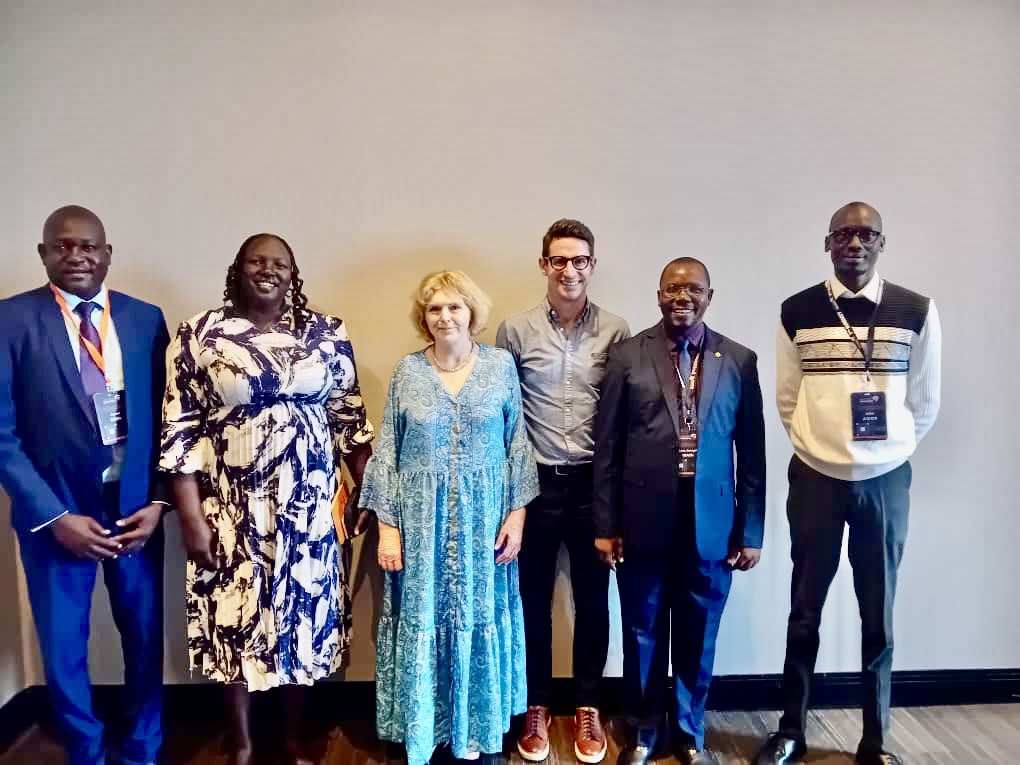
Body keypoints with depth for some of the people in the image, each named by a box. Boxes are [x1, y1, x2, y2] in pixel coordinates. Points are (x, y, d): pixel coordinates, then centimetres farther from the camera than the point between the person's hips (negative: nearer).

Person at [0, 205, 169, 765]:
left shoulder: (146, 318, 0)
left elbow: (166, 418, 2)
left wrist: (158, 500, -5)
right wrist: (53, 516, -12)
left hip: (136, 506, 2)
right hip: (54, 512, -1)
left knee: (145, 636, 15)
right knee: (63, 646, 15)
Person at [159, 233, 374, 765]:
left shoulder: (327, 334, 2)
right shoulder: (201, 334, -4)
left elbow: (349, 418, 6)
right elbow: (180, 429, -5)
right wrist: (191, 516, -9)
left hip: (307, 504, 2)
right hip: (231, 508, -1)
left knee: (304, 616, 12)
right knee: (235, 618, 10)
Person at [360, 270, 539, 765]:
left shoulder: (501, 366, 0)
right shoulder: (407, 371, -1)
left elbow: (517, 445, 1)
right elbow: (386, 452, 0)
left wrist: (516, 514, -4)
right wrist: (387, 525, -5)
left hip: (482, 518, 0)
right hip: (420, 519, 0)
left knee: (478, 620, 11)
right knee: (420, 621, 9)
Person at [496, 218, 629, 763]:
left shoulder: (616, 331, -1)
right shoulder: (515, 330, -1)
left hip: (594, 482, 1)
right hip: (536, 484, 0)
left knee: (592, 599, 12)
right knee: (533, 598, 12)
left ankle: (587, 709, 31)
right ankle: (536, 708, 31)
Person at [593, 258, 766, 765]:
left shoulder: (739, 361, 3)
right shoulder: (626, 356, -1)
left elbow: (751, 453, 4)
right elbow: (607, 447, -1)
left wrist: (751, 531, 3)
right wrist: (605, 525, -2)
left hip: (711, 525, 1)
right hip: (643, 522, -1)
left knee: (698, 637, 15)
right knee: (643, 634, 14)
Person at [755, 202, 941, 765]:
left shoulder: (917, 311, -2)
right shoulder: (796, 312, -2)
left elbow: (925, 401, 6)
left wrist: (891, 449, 6)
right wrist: (818, 445, 5)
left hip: (886, 480, 0)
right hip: (815, 478, 0)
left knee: (878, 616, 10)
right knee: (804, 612, 8)